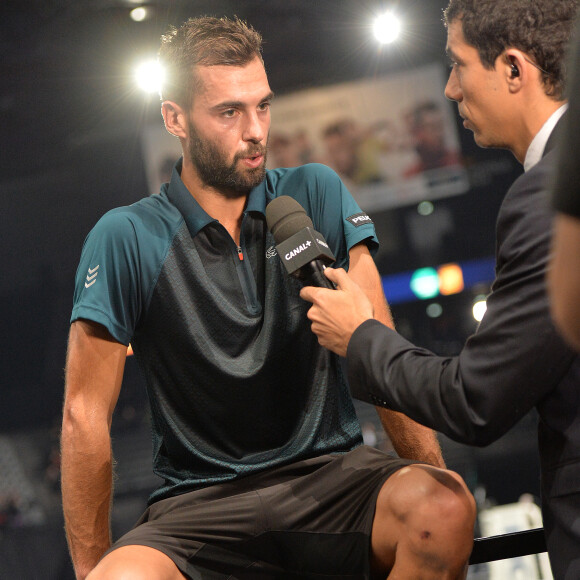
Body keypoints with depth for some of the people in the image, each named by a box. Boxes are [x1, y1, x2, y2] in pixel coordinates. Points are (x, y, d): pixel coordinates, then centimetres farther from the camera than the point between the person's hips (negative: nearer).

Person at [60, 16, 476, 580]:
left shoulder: (316, 196, 4)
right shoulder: (127, 239, -3)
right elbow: (86, 413, -3)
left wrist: (435, 480, -12)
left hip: (329, 471, 2)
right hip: (200, 501, -2)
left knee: (444, 509, -31)